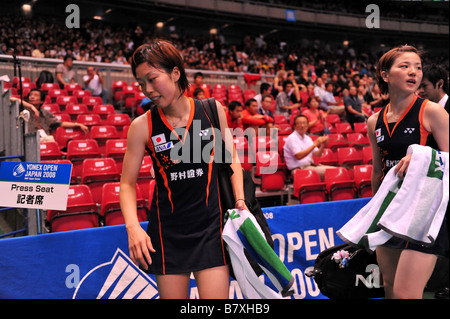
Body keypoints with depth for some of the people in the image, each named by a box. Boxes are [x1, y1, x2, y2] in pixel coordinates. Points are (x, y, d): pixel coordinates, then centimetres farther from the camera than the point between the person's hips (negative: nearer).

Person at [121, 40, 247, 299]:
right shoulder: (142, 126, -6)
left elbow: (231, 157, 11)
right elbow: (127, 183, -1)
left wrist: (240, 200, 1)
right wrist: (133, 226, -15)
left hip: (211, 224, 0)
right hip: (167, 231, 0)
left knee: (216, 295, -6)